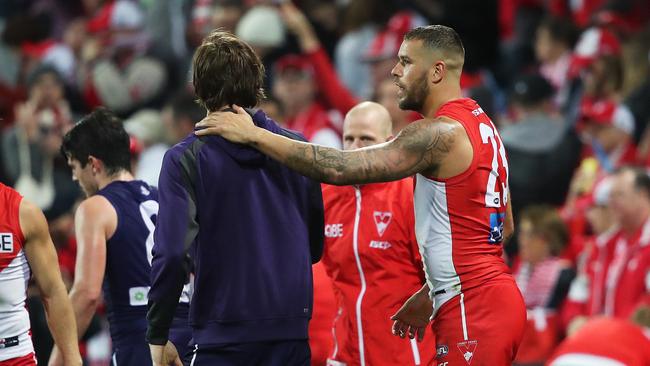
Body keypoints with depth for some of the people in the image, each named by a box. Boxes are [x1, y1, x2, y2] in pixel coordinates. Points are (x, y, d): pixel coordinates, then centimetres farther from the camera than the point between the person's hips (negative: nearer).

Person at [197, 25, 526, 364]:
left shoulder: (440, 133, -15)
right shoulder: (478, 123, 16)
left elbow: (339, 168, -21)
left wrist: (254, 134, -16)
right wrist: (431, 293, 25)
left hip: (474, 311, -10)